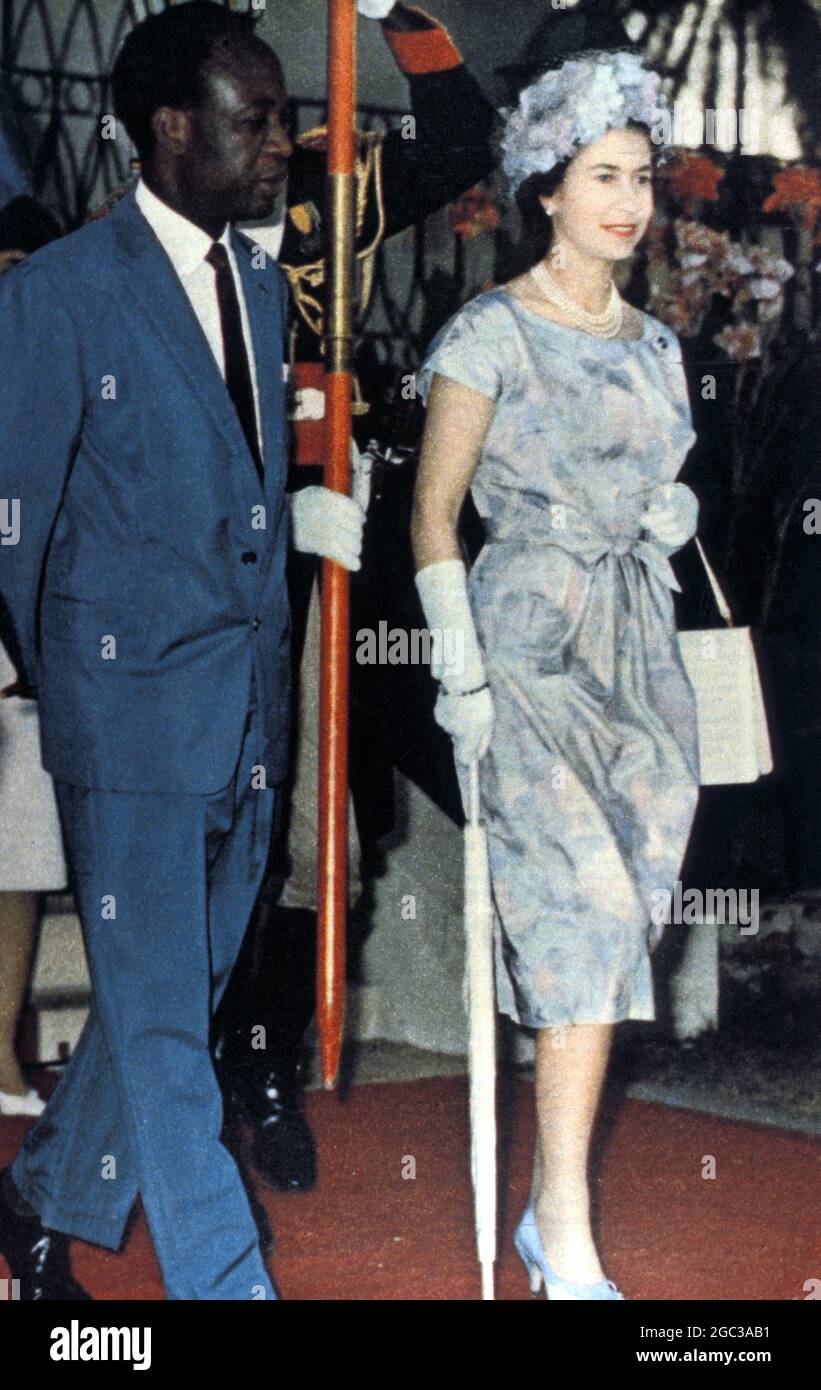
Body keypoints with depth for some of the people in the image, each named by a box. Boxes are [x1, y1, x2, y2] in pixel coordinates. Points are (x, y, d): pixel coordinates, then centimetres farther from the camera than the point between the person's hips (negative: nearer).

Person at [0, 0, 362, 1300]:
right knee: (157, 1019, -2)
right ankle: (222, 1278, 6)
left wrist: (324, 517, 4)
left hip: (249, 707, 7)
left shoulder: (262, 284, 13)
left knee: (182, 989, 16)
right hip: (135, 707, -7)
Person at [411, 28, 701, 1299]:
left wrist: (668, 516, 6)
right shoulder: (491, 334, -3)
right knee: (590, 903, -17)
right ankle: (567, 1244, -15)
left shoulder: (655, 346, 15)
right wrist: (460, 670, -11)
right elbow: (435, 511, -5)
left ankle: (554, 1208, 11)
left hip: (637, 642, 6)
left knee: (604, 924, 2)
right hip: (529, 636, -6)